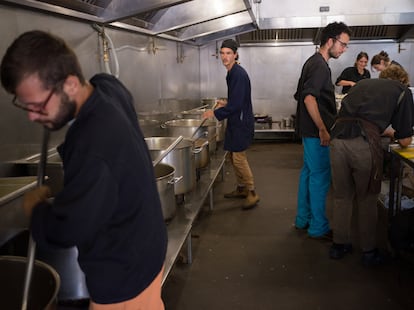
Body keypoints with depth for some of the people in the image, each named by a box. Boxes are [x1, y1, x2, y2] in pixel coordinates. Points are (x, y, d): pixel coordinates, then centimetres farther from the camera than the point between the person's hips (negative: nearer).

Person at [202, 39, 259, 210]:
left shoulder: (238, 74, -19)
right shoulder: (232, 72, 11)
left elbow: (236, 104, -23)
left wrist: (215, 113, -17)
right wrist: (226, 103, 19)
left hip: (241, 122, -10)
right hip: (236, 121, 10)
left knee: (238, 157, -8)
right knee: (233, 155, 16)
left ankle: (252, 193, 1)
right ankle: (241, 188, 29)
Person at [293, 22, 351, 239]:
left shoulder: (314, 62, 16)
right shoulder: (319, 65, -15)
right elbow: (309, 98, -26)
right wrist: (323, 130, -24)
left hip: (310, 130, 10)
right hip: (316, 131, -10)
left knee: (309, 172, 15)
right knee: (320, 176, -3)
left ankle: (303, 219, 26)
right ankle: (318, 228, 6)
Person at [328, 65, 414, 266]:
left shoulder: (362, 84, 28)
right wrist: (396, 135, 35)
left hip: (338, 137, 4)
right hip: (364, 143, -4)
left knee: (342, 196, 19)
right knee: (367, 200, 14)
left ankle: (339, 245, 32)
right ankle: (369, 252, 26)